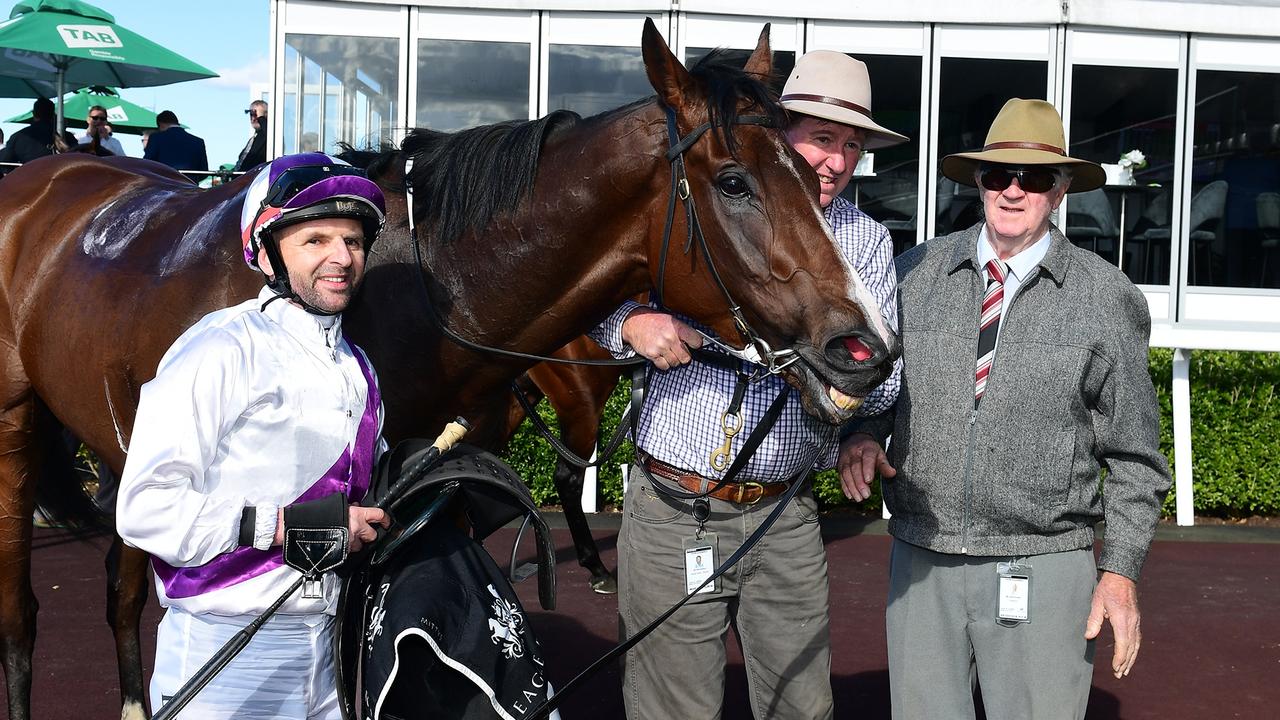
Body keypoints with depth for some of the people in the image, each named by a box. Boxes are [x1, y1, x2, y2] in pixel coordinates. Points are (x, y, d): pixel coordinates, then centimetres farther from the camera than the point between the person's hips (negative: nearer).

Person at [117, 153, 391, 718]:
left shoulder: (356, 369, 10)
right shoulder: (220, 350, -14)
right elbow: (145, 510, -21)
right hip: (227, 660, -7)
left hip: (325, 648, 7)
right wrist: (288, 524, -24)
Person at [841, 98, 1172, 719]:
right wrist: (864, 432, -4)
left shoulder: (1106, 298, -2)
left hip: (1044, 570, -2)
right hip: (921, 560, 2)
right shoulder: (915, 272, 4)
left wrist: (1121, 569, -3)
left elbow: (1132, 453, 2)